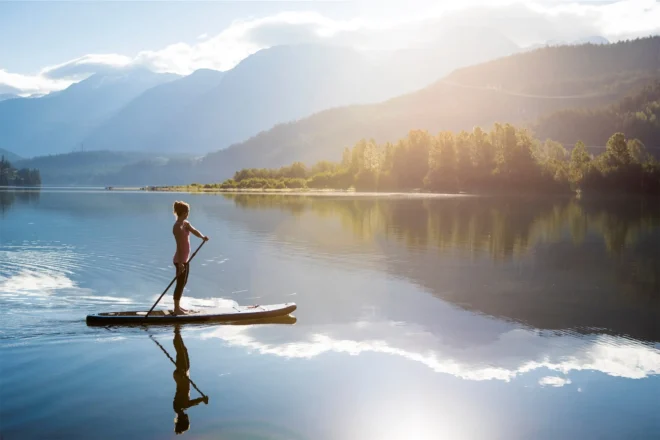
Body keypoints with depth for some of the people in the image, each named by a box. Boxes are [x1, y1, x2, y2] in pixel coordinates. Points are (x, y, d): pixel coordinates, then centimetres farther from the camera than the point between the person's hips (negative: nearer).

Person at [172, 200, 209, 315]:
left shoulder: (186, 223, 8)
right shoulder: (178, 227, -21)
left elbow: (194, 231, -1)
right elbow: (179, 246, -23)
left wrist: (203, 237, -23)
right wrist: (180, 263, -24)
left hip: (185, 259, 10)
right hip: (180, 260, -10)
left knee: (183, 283, 17)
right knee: (180, 284, -1)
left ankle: (178, 307, 27)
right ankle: (176, 309, 9)